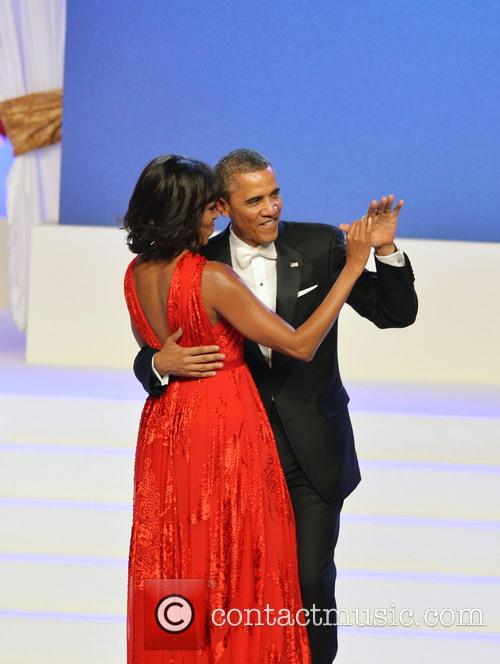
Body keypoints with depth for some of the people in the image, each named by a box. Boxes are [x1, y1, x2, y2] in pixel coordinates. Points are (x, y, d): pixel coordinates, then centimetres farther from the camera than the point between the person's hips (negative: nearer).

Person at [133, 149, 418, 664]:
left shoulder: (320, 245, -7)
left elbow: (395, 314, -3)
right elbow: (151, 359, -3)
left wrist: (384, 250, -20)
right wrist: (163, 363, -27)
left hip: (314, 448, -1)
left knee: (311, 577, 3)